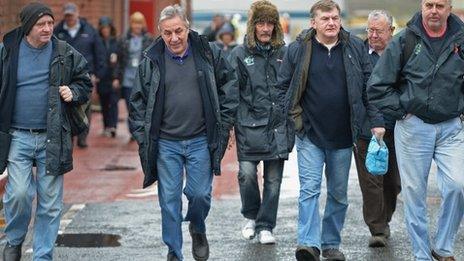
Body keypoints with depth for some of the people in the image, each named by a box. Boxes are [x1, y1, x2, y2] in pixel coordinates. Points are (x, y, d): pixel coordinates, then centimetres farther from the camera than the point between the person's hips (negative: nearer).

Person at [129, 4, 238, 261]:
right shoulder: (151, 61, -1)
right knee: (169, 199, 3)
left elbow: (230, 85, 9)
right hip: (166, 143, 1)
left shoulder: (208, 53, -1)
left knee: (199, 193, -1)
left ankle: (198, 229, 31)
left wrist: (224, 122, 4)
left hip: (201, 141, 0)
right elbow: (138, 100, 7)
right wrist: (142, 135, 2)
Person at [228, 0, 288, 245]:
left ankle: (265, 227, 14)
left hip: (277, 124, 2)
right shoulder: (240, 54, 1)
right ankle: (251, 217, 15)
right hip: (249, 124, -2)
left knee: (273, 179, 4)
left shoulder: (283, 53, 8)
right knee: (247, 173, -10)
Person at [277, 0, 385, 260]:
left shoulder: (356, 48, 1)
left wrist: (377, 121, 0)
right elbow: (283, 86, 7)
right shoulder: (298, 49, -3)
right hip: (310, 134, -2)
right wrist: (293, 117, -2)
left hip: (343, 136, 2)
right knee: (310, 189, -12)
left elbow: (369, 86, 6)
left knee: (339, 194, 10)